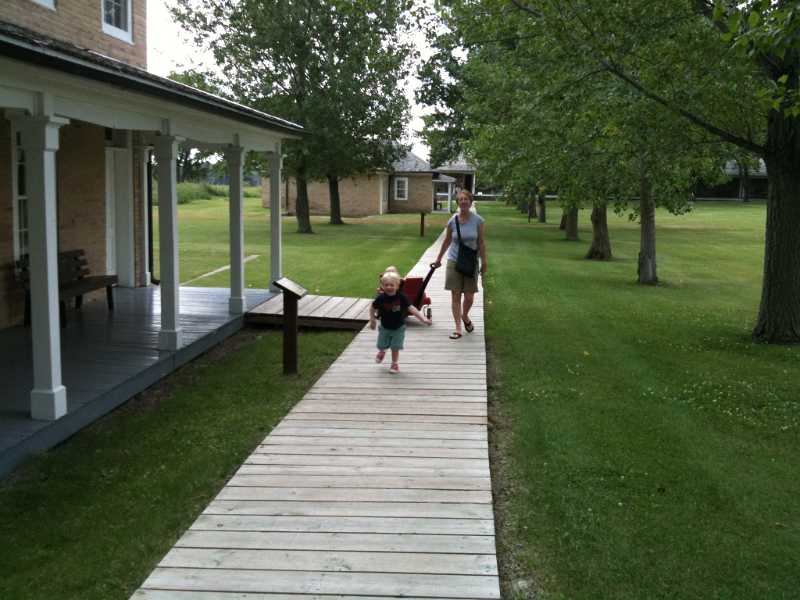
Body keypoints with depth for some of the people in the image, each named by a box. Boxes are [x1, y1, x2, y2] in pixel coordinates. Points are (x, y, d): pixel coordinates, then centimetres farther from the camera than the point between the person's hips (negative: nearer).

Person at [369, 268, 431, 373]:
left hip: (398, 328, -1)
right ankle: (382, 352, 52)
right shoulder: (381, 298, -18)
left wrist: (423, 318, -27)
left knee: (395, 347, -1)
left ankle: (395, 364, 22)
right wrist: (372, 319, -6)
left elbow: (411, 308, -21)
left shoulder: (401, 297, -20)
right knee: (382, 345, 15)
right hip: (385, 327, 1)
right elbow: (373, 309, -2)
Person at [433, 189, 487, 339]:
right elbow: (447, 241, 9)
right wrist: (438, 259, 17)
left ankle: (465, 316, 36)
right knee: (456, 296, 0)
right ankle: (458, 328, 6)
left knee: (469, 297, 4)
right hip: (454, 261, 0)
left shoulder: (478, 220, -6)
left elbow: (481, 243, 0)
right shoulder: (452, 220, -4)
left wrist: (484, 263, 0)